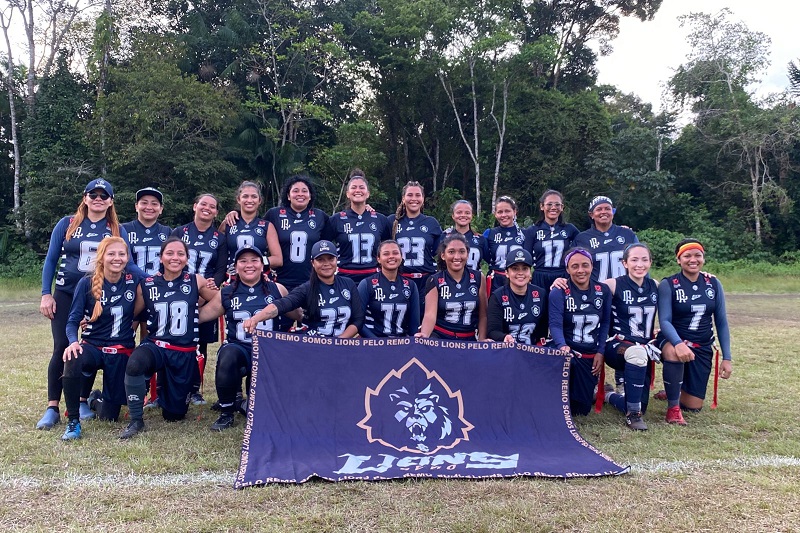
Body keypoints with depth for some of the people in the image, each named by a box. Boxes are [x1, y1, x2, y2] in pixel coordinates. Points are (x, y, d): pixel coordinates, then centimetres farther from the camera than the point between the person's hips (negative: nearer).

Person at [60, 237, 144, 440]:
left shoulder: (134, 281, -4)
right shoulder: (86, 283, -8)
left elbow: (138, 310, 13)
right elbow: (73, 320, -8)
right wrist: (73, 341, -26)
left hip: (122, 351, 1)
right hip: (93, 346, -1)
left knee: (109, 416, 4)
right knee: (72, 362, -39)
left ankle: (97, 398, 42)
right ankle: (73, 421, -17)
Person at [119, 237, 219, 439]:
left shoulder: (196, 282, -2)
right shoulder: (146, 285, -1)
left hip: (185, 352, 1)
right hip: (155, 345, 0)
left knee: (174, 414, 8)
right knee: (134, 363, -38)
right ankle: (136, 421, -16)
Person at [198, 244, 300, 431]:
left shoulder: (277, 290, 7)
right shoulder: (226, 293, 10)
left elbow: (298, 316, 14)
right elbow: (198, 316, 10)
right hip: (238, 348, 0)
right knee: (228, 356, -37)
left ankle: (244, 405, 21)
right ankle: (226, 413, -13)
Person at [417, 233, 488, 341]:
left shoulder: (478, 278, 2)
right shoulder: (435, 281, -4)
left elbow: (482, 315, 6)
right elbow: (430, 314, -16)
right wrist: (424, 335, -34)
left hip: (469, 339, 3)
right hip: (440, 337, -3)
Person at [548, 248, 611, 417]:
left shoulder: (603, 291, 4)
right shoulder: (558, 292, -8)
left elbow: (605, 323, 9)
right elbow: (555, 325, -17)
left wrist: (600, 352, -3)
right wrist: (562, 346, -37)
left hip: (591, 356, 4)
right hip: (567, 351, -4)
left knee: (582, 408, 5)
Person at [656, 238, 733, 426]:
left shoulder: (713, 284, 0)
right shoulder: (668, 284, -11)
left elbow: (721, 322, 4)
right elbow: (664, 321, -20)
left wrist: (727, 358, 0)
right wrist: (679, 344, -39)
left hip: (702, 348, 4)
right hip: (673, 341, -4)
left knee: (693, 406, 4)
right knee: (674, 353, -42)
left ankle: (673, 391, 40)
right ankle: (673, 407, -23)